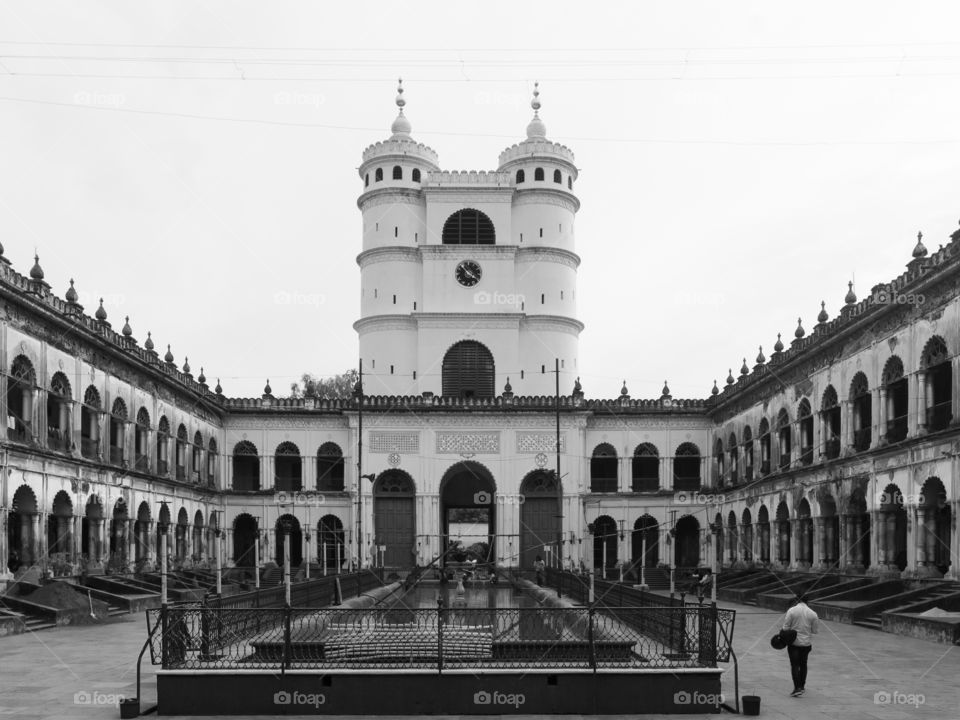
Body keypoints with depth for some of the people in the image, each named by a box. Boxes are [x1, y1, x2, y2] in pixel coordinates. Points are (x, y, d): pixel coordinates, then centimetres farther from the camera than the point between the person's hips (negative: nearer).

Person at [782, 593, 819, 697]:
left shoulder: (792, 610, -10)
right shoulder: (812, 614, -3)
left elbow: (786, 628, -10)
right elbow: (814, 631, 2)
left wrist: (782, 630, 10)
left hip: (793, 642, -3)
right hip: (806, 643, 3)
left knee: (795, 665, 0)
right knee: (803, 665, 19)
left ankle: (797, 688, -9)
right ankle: (802, 686, 29)